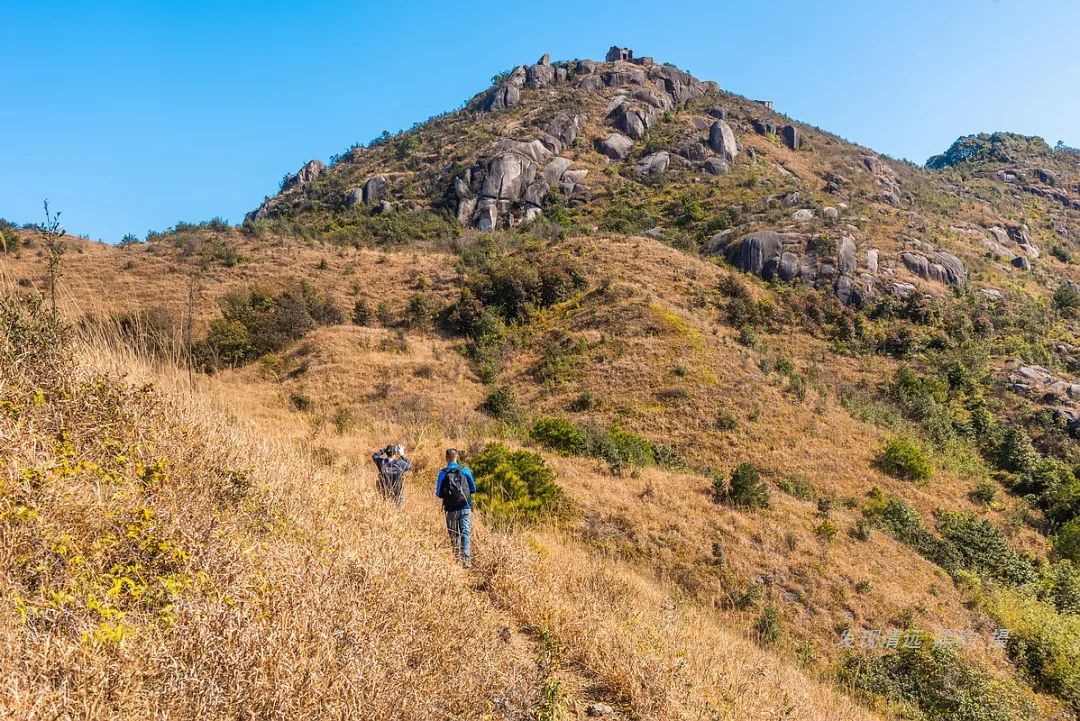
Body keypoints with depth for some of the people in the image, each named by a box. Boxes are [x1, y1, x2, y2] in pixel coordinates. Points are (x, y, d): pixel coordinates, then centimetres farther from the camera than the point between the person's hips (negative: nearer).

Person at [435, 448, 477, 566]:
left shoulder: (443, 473, -4)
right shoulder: (465, 470, -1)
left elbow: (438, 494, -2)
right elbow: (473, 489, 7)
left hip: (451, 510, 0)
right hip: (465, 508, 0)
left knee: (454, 535, 13)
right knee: (466, 533, -2)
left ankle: (456, 557, 19)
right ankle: (466, 559, -13)